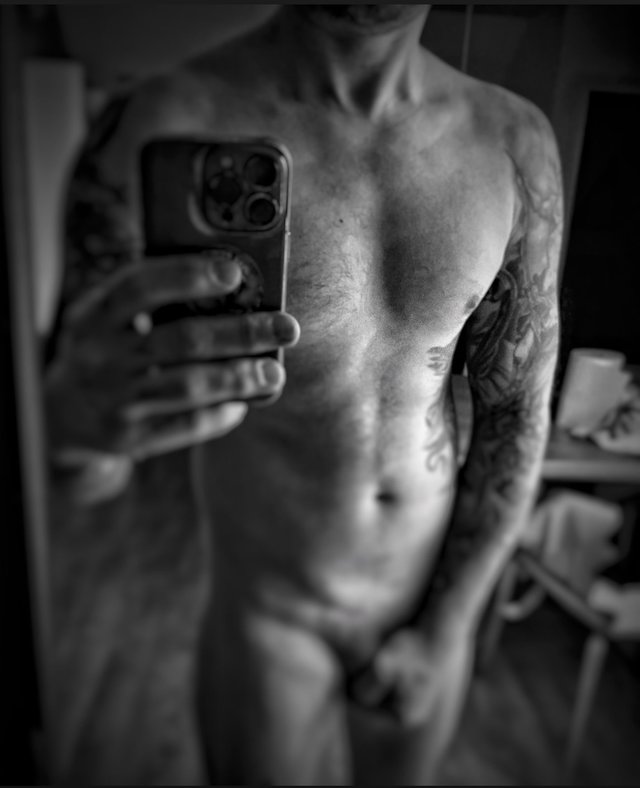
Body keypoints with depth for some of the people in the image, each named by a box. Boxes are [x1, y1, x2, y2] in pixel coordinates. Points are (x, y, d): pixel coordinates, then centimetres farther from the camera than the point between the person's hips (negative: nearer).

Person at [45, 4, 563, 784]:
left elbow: (517, 412, -3)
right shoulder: (159, 128, -18)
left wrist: (446, 628, -3)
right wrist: (75, 419, -42)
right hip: (269, 611, -2)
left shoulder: (515, 142, -8)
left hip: (438, 598, 4)